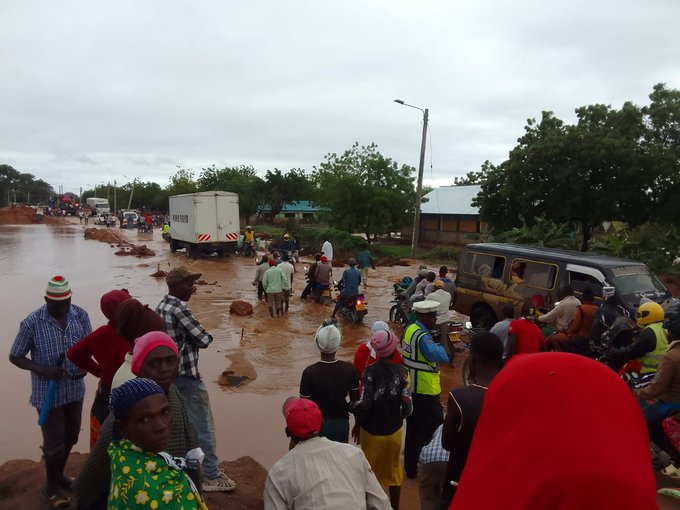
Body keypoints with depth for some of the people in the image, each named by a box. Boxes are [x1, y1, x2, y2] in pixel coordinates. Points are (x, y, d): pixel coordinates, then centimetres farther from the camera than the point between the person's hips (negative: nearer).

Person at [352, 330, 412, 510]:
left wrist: (357, 424, -7)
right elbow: (407, 407, -13)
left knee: (371, 470, 20)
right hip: (394, 430, 2)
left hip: (371, 431, -2)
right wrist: (397, 417, 8)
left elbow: (364, 403, -25)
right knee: (393, 469, 24)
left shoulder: (370, 371, -19)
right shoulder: (401, 371, -12)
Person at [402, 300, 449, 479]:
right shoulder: (423, 337, -24)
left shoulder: (410, 329, 5)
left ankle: (411, 467, 31)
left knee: (413, 428, 19)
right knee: (436, 429, 5)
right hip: (424, 391, -9)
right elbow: (443, 357, -34)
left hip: (410, 388, 9)